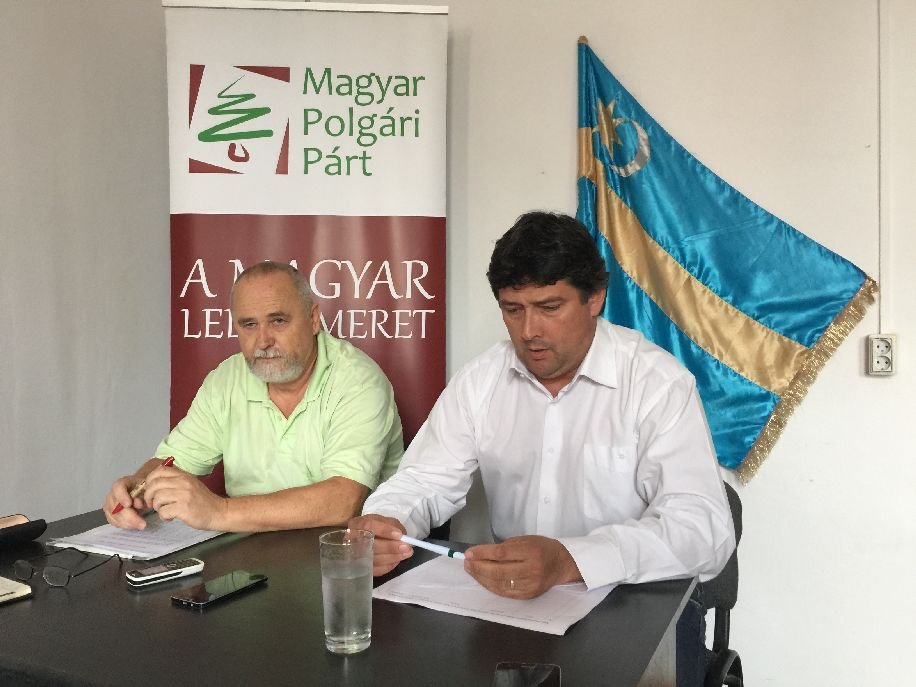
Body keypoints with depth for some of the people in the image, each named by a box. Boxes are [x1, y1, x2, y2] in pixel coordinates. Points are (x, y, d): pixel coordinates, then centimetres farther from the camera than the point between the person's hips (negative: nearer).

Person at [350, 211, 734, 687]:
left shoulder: (659, 384, -12)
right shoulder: (479, 379, 3)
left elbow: (703, 529, -22)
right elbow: (426, 482, 4)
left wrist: (568, 561, -38)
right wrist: (383, 525, -20)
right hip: (505, 602, 4)